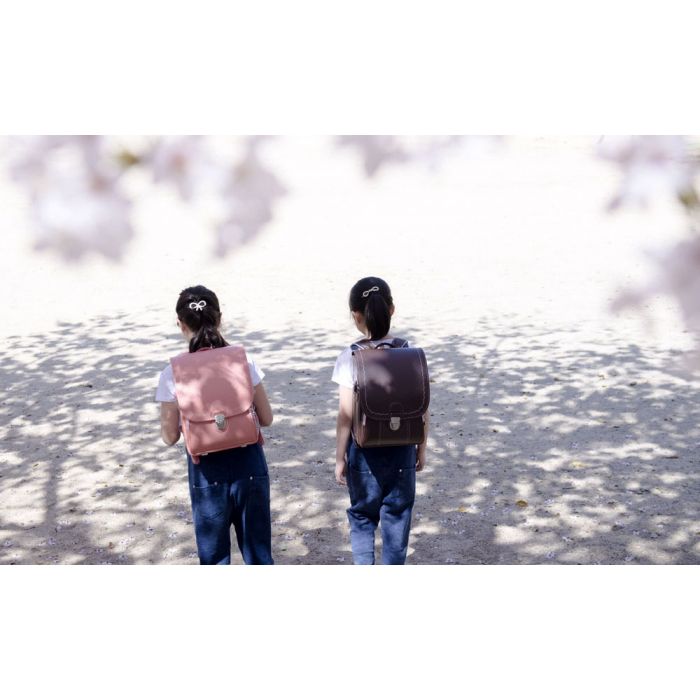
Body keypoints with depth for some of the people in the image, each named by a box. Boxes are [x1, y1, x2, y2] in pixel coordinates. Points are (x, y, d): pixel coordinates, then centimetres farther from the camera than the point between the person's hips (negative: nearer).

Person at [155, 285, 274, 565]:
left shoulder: (173, 374, -12)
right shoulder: (244, 361, -8)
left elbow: (170, 436, -6)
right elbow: (266, 419, -2)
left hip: (208, 473, -1)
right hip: (248, 465, 1)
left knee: (214, 556, 17)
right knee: (258, 552, 17)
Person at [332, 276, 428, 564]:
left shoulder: (350, 358, -14)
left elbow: (346, 414, -12)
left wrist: (339, 458, -2)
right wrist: (421, 448, 11)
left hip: (364, 453, -2)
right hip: (402, 451, 2)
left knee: (361, 518, 19)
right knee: (397, 519, 15)